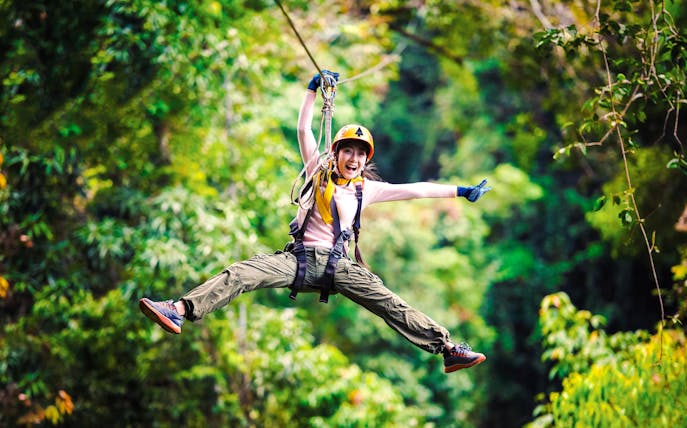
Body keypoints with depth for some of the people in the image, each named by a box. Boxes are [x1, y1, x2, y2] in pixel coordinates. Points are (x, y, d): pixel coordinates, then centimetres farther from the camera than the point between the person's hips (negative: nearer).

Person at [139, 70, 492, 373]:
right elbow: (304, 130, 4)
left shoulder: (367, 189, 12)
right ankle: (179, 311, -35)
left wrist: (462, 191, 15)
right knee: (240, 274, -23)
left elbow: (416, 190, 14)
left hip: (338, 265, 1)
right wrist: (314, 89, -4)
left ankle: (447, 349, -13)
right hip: (300, 258, -1)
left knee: (390, 304, -14)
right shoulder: (319, 173, 11)